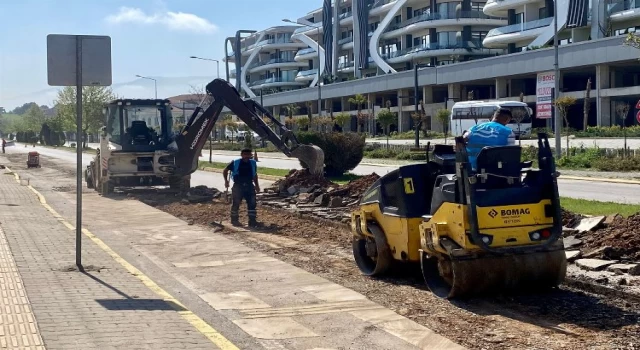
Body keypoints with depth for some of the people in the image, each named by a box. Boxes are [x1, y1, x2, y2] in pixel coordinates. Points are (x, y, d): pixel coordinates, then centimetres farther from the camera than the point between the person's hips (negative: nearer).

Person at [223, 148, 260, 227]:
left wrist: (256, 185, 15)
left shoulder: (253, 163, 7)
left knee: (252, 204, -2)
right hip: (238, 186, -3)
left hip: (249, 186, 3)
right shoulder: (235, 163, -4)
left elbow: (255, 175, 19)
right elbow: (225, 171, 8)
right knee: (235, 204, 2)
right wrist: (226, 180, 0)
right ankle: (234, 220, 16)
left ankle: (252, 221, 4)